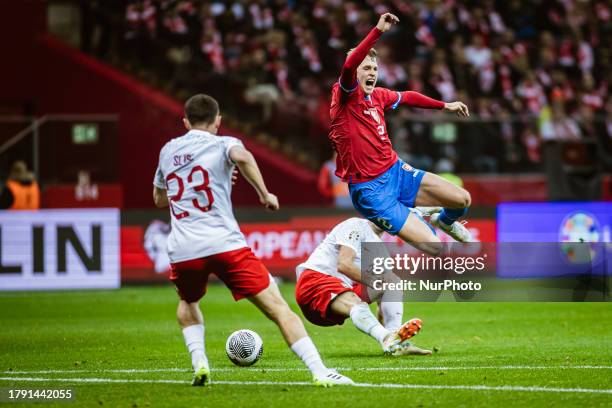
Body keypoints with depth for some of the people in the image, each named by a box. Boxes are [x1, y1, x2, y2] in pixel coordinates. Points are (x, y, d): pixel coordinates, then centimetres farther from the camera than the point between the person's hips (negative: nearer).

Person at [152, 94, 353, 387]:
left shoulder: (168, 151, 21)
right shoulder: (222, 144, 7)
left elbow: (159, 200, 36)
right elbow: (241, 156, -19)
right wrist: (265, 194, -10)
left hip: (182, 252, 4)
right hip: (225, 246, -4)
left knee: (187, 305, 34)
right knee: (278, 308, -4)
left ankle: (199, 364, 12)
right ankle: (319, 371, -16)